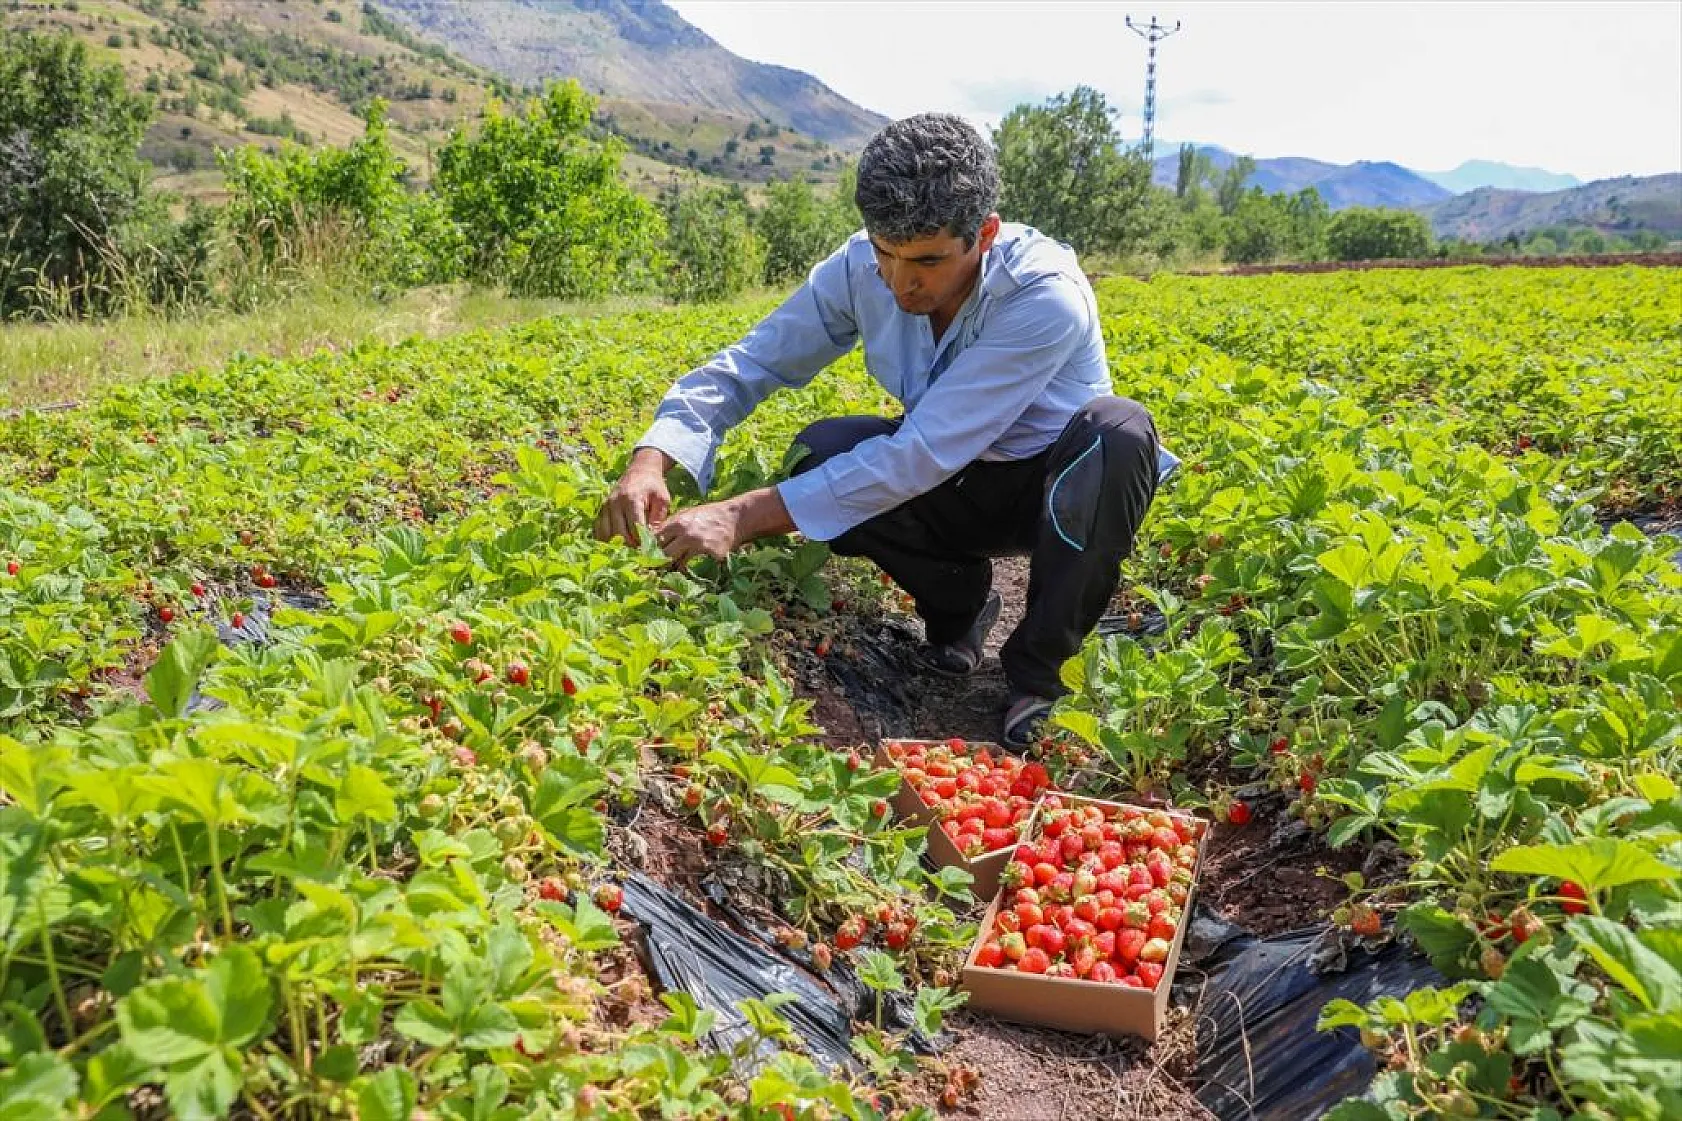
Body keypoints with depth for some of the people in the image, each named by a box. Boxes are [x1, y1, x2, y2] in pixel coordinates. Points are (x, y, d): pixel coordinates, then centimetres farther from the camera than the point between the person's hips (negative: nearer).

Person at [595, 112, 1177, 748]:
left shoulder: (1047, 297, -32)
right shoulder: (860, 269, -17)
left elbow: (922, 455, -37)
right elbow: (745, 366, -13)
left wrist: (747, 517, -41)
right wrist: (651, 460, -33)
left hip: (1064, 488, -3)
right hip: (959, 485, 4)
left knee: (1117, 431, -37)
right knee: (822, 453, -24)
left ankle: (1038, 670, -17)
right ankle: (958, 602, 2)